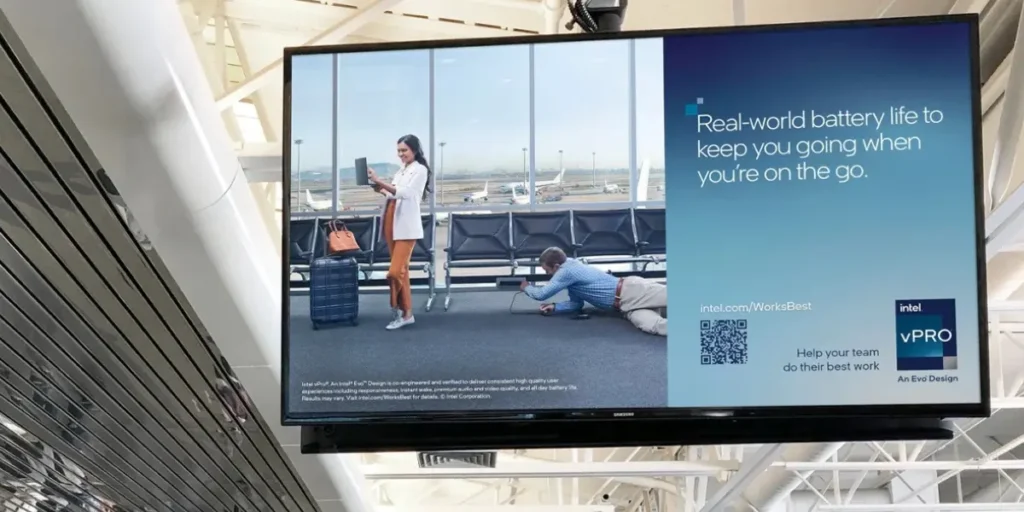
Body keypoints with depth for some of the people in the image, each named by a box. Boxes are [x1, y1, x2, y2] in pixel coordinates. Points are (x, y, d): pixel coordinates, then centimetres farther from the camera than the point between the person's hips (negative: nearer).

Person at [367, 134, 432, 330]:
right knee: (401, 271, 10)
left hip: (406, 226, -8)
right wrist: (381, 190, 1)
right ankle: (405, 312, 15)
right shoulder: (401, 170, 18)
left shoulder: (420, 170, -5)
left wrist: (380, 181, -23)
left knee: (395, 272, -11)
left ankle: (402, 312, 2)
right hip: (392, 223, 8)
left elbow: (406, 193, -18)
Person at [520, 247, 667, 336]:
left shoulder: (567, 271, -12)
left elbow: (541, 294, -6)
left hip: (628, 292, -8)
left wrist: (526, 287, 16)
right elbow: (577, 303, 27)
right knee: (653, 325, -17)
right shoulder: (571, 267, 21)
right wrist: (554, 307, 12)